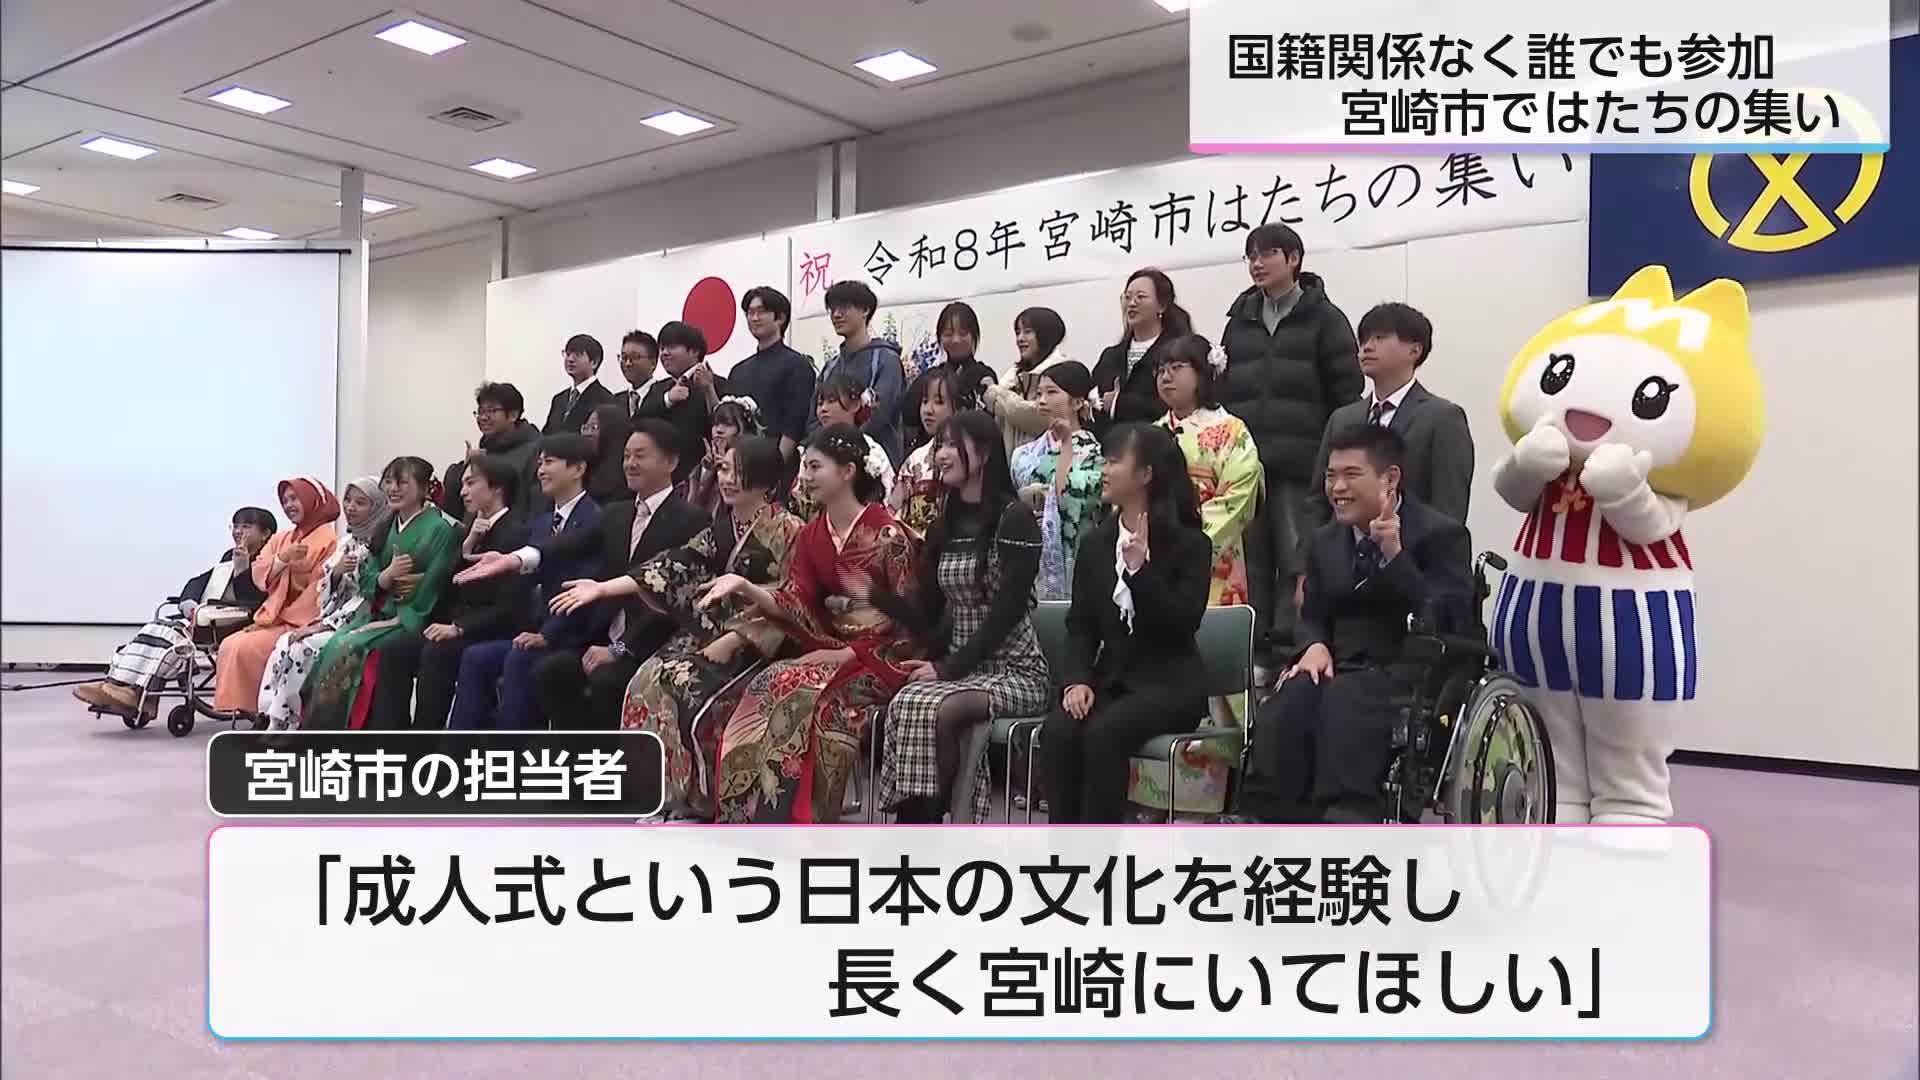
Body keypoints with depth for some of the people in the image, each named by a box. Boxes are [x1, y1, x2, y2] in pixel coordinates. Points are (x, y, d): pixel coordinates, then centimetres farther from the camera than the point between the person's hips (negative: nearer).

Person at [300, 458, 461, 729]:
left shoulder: (440, 529, -6)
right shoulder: (386, 528, 16)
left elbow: (433, 585, -13)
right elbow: (366, 579, 11)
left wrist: (400, 619, -17)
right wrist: (386, 576, -11)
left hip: (410, 621, -6)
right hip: (376, 613, 6)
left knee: (349, 651, -24)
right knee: (333, 648, -18)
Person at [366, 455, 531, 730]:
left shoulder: (515, 533, -9)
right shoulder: (471, 528, 16)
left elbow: (508, 607, -17)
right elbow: (447, 591, 8)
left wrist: (459, 628, -22)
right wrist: (466, 547, -5)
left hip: (494, 634, -8)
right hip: (459, 628, 8)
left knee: (436, 653, -31)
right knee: (393, 648, -11)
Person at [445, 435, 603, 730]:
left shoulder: (596, 520, -10)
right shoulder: (542, 524, 19)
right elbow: (527, 582, 16)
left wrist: (547, 634, -21)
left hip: (573, 637, -8)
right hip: (537, 633, 8)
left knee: (519, 659, -29)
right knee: (475, 657, -9)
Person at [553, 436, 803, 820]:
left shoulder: (787, 531, -6)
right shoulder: (722, 527, 16)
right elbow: (678, 566, 7)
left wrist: (731, 642, -18)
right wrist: (602, 588, -1)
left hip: (753, 645, -6)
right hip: (706, 632, 6)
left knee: (678, 683, -26)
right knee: (648, 679, -18)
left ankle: (693, 799, -12)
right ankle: (662, 793, -14)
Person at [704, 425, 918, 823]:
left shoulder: (887, 534, -11)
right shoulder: (811, 535, 10)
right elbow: (794, 606, 1)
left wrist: (849, 653, -14)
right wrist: (744, 588, -14)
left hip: (880, 657, -6)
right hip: (831, 650, 6)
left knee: (804, 696, -30)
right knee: (770, 689, -22)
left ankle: (799, 821, -18)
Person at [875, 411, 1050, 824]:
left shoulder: (1015, 518, -8)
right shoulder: (944, 525, 13)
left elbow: (1007, 611, -14)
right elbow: (925, 614, 11)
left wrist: (948, 668, -17)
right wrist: (875, 594, -6)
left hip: (1014, 669, -5)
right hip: (961, 667, 5)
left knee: (938, 710, -32)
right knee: (907, 706, -26)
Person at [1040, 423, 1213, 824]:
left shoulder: (1189, 544, -2)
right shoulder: (1095, 543, 12)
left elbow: (1183, 624, -13)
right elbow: (1080, 625, 8)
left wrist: (1141, 569, -21)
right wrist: (1077, 679, -10)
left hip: (1168, 684, -4)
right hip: (1111, 678, 4)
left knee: (1104, 732, -32)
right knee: (1057, 730, -26)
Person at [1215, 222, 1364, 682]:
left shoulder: (1323, 318, 2)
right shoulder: (1239, 320, 17)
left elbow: (1347, 393, -3)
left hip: (1300, 464, -4)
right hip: (1244, 462, 5)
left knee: (1299, 561, -2)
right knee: (1251, 560, 6)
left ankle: (1292, 650, 4)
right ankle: (1255, 651, 14)